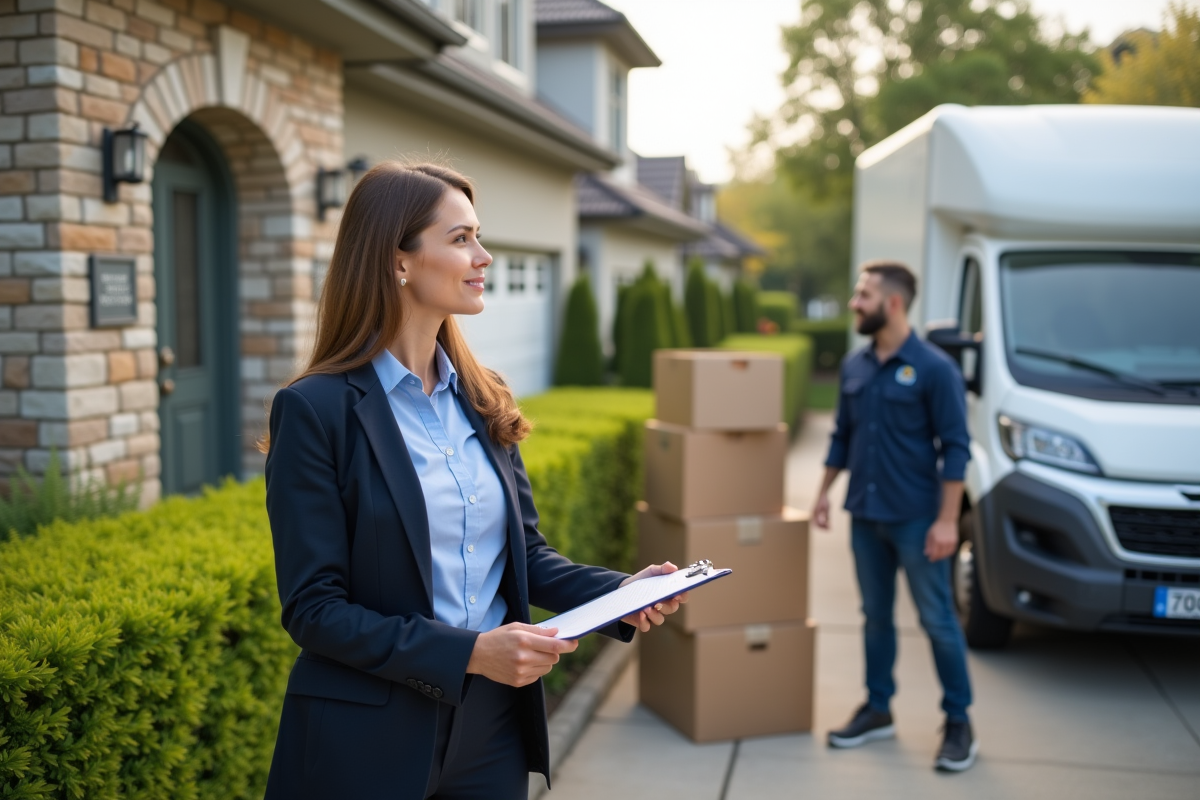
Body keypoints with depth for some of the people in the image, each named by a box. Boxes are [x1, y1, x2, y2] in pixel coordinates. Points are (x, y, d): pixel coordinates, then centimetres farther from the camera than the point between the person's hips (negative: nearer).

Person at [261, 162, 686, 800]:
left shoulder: (482, 400, 5)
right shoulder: (315, 410, -14)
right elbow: (312, 609, -15)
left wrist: (619, 591, -7)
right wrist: (471, 652, -23)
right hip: (369, 746, -5)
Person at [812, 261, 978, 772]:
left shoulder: (933, 368, -11)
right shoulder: (854, 367, 6)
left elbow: (955, 448, -12)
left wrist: (947, 519, -16)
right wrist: (824, 493, 12)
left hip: (915, 519, -6)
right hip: (865, 517, 6)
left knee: (937, 620, 3)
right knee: (875, 616, 14)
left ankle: (959, 722, 16)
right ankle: (877, 710, 27)